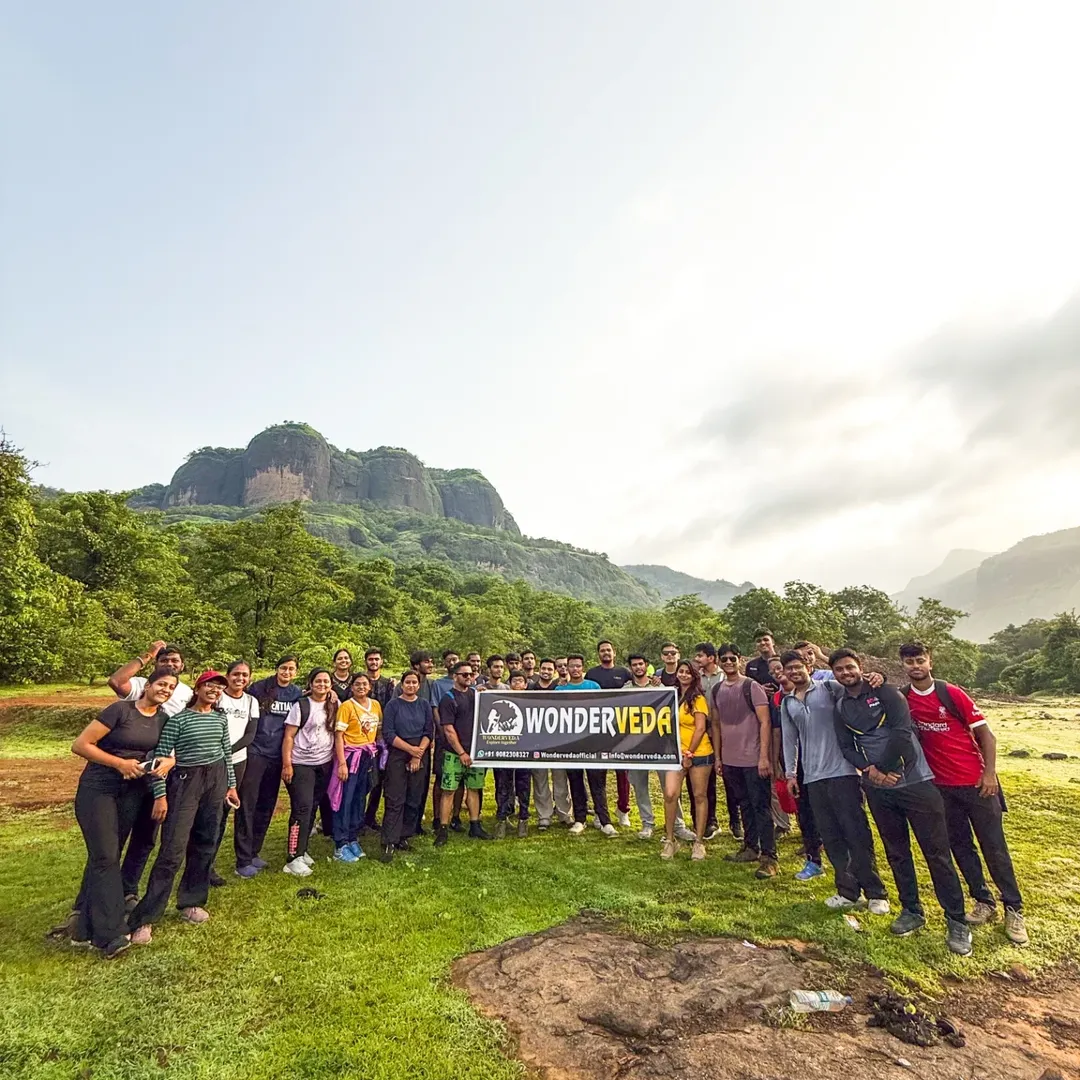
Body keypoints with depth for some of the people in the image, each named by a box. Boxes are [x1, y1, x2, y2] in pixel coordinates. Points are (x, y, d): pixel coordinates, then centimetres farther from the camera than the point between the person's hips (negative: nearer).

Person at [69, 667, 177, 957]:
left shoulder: (164, 719, 3)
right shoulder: (120, 710, -15)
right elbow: (80, 745, -14)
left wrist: (169, 762, -13)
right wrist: (120, 763, -20)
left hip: (133, 793, 5)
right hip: (98, 789, -5)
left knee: (105, 856, 11)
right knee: (105, 856, -8)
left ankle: (86, 927, 25)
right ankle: (110, 934, -4)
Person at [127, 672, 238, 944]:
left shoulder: (220, 719, 7)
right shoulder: (178, 718, -8)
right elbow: (160, 756, -9)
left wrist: (231, 784, 14)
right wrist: (160, 795, -13)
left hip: (216, 780, 5)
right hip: (185, 781, -5)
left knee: (205, 845, 10)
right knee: (173, 849, -7)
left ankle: (191, 902, 26)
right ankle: (144, 918, 4)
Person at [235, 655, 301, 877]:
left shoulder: (297, 693, 2)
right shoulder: (259, 688, -7)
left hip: (277, 756, 4)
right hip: (255, 753, -4)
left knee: (267, 806, 12)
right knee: (247, 805, -1)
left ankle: (253, 852, 27)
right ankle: (243, 859, 9)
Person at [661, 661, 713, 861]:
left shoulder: (698, 699, -6)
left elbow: (700, 728, -11)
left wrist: (689, 753, -12)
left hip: (699, 753, -4)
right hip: (677, 753, 4)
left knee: (700, 796, 6)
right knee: (670, 794, -8)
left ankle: (699, 842, 19)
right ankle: (669, 840, 6)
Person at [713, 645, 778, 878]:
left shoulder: (751, 686, -9)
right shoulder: (717, 690, 7)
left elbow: (765, 722, -12)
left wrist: (764, 756, -16)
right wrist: (718, 756, 12)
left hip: (753, 759, -6)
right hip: (730, 760, 6)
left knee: (761, 807, 0)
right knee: (744, 805, 17)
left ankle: (768, 858, 7)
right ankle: (751, 848, 29)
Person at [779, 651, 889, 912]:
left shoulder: (829, 688, -2)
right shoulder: (786, 703, 11)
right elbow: (789, 739, 15)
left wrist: (873, 679, -33)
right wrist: (790, 773, 14)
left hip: (842, 771, -4)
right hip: (812, 777, 5)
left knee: (857, 834, 2)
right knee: (831, 837, 10)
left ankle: (875, 893, 15)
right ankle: (848, 891, 22)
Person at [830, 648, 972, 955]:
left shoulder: (884, 692, -7)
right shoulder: (840, 708, 8)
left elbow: (902, 731, -15)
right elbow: (847, 747, 5)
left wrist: (885, 770, -9)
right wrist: (870, 770, -12)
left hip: (914, 780, -4)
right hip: (878, 790, 5)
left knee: (936, 851, -1)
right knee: (896, 852, 13)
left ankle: (956, 920, 12)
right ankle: (912, 911, 27)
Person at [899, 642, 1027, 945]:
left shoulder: (952, 693, -11)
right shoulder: (902, 699, -4)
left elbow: (984, 734, -6)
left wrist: (990, 772, -11)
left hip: (975, 783, -3)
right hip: (940, 786, 3)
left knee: (994, 846, 6)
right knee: (960, 846, 12)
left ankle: (1014, 909, 22)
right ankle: (984, 902, 29)